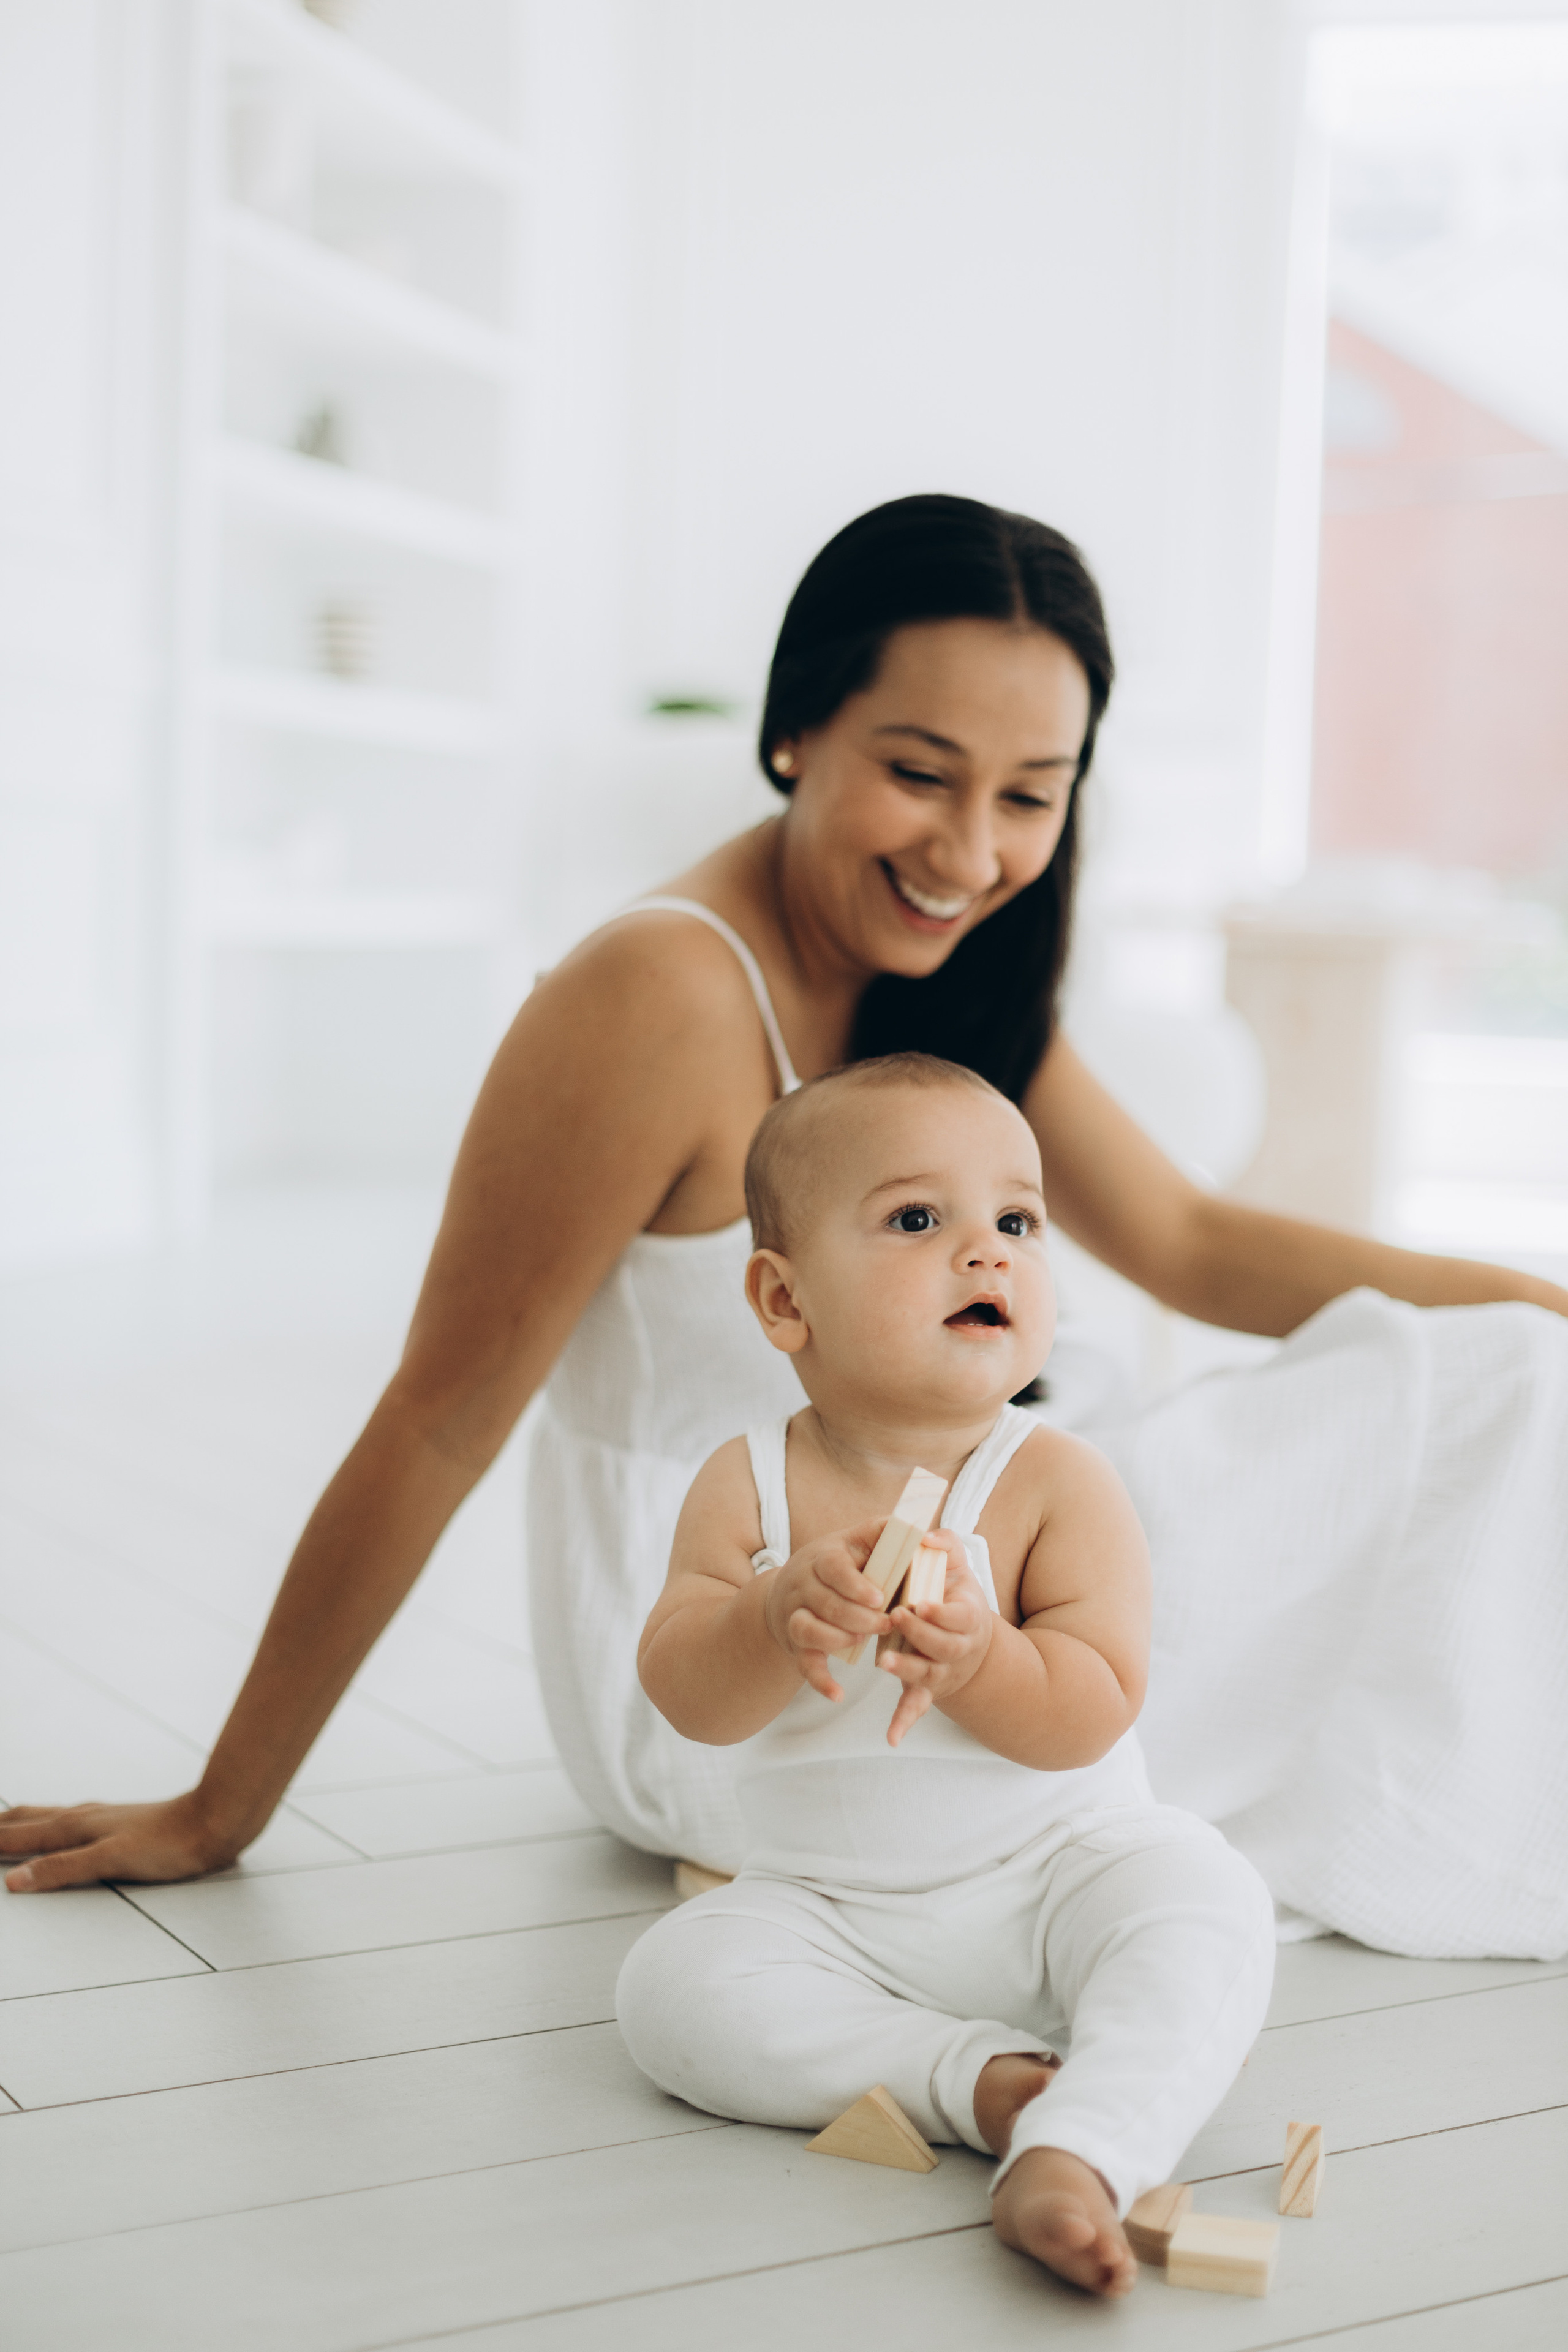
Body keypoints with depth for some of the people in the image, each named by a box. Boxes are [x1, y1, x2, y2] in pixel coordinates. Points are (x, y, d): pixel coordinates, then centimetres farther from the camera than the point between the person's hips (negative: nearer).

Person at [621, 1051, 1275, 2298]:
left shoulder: (1060, 1485, -11)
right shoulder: (747, 1484, -4)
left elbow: (1096, 1712, -16)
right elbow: (685, 1697, -13)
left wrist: (976, 1654, -36)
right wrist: (781, 1621, -34)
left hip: (1053, 1868, -2)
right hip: (830, 1907, 2)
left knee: (1204, 1894, -29)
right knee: (675, 1984, -22)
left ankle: (1071, 2156, -42)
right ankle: (984, 2077, -23)